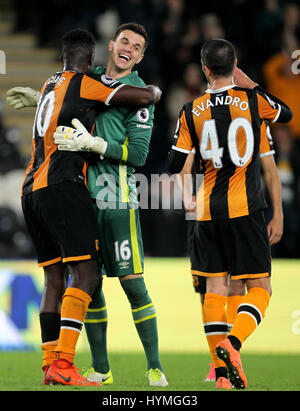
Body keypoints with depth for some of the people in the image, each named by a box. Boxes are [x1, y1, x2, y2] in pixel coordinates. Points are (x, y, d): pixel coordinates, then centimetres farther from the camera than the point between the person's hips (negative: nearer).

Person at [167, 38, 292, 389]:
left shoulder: (192, 111, 0)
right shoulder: (251, 99, -4)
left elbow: (173, 166, 2)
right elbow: (286, 114, 18)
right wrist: (252, 86, 22)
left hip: (207, 212, 2)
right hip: (245, 209, -2)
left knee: (215, 286, 7)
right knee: (259, 287, 2)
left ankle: (222, 371, 1)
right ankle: (232, 342, -24)